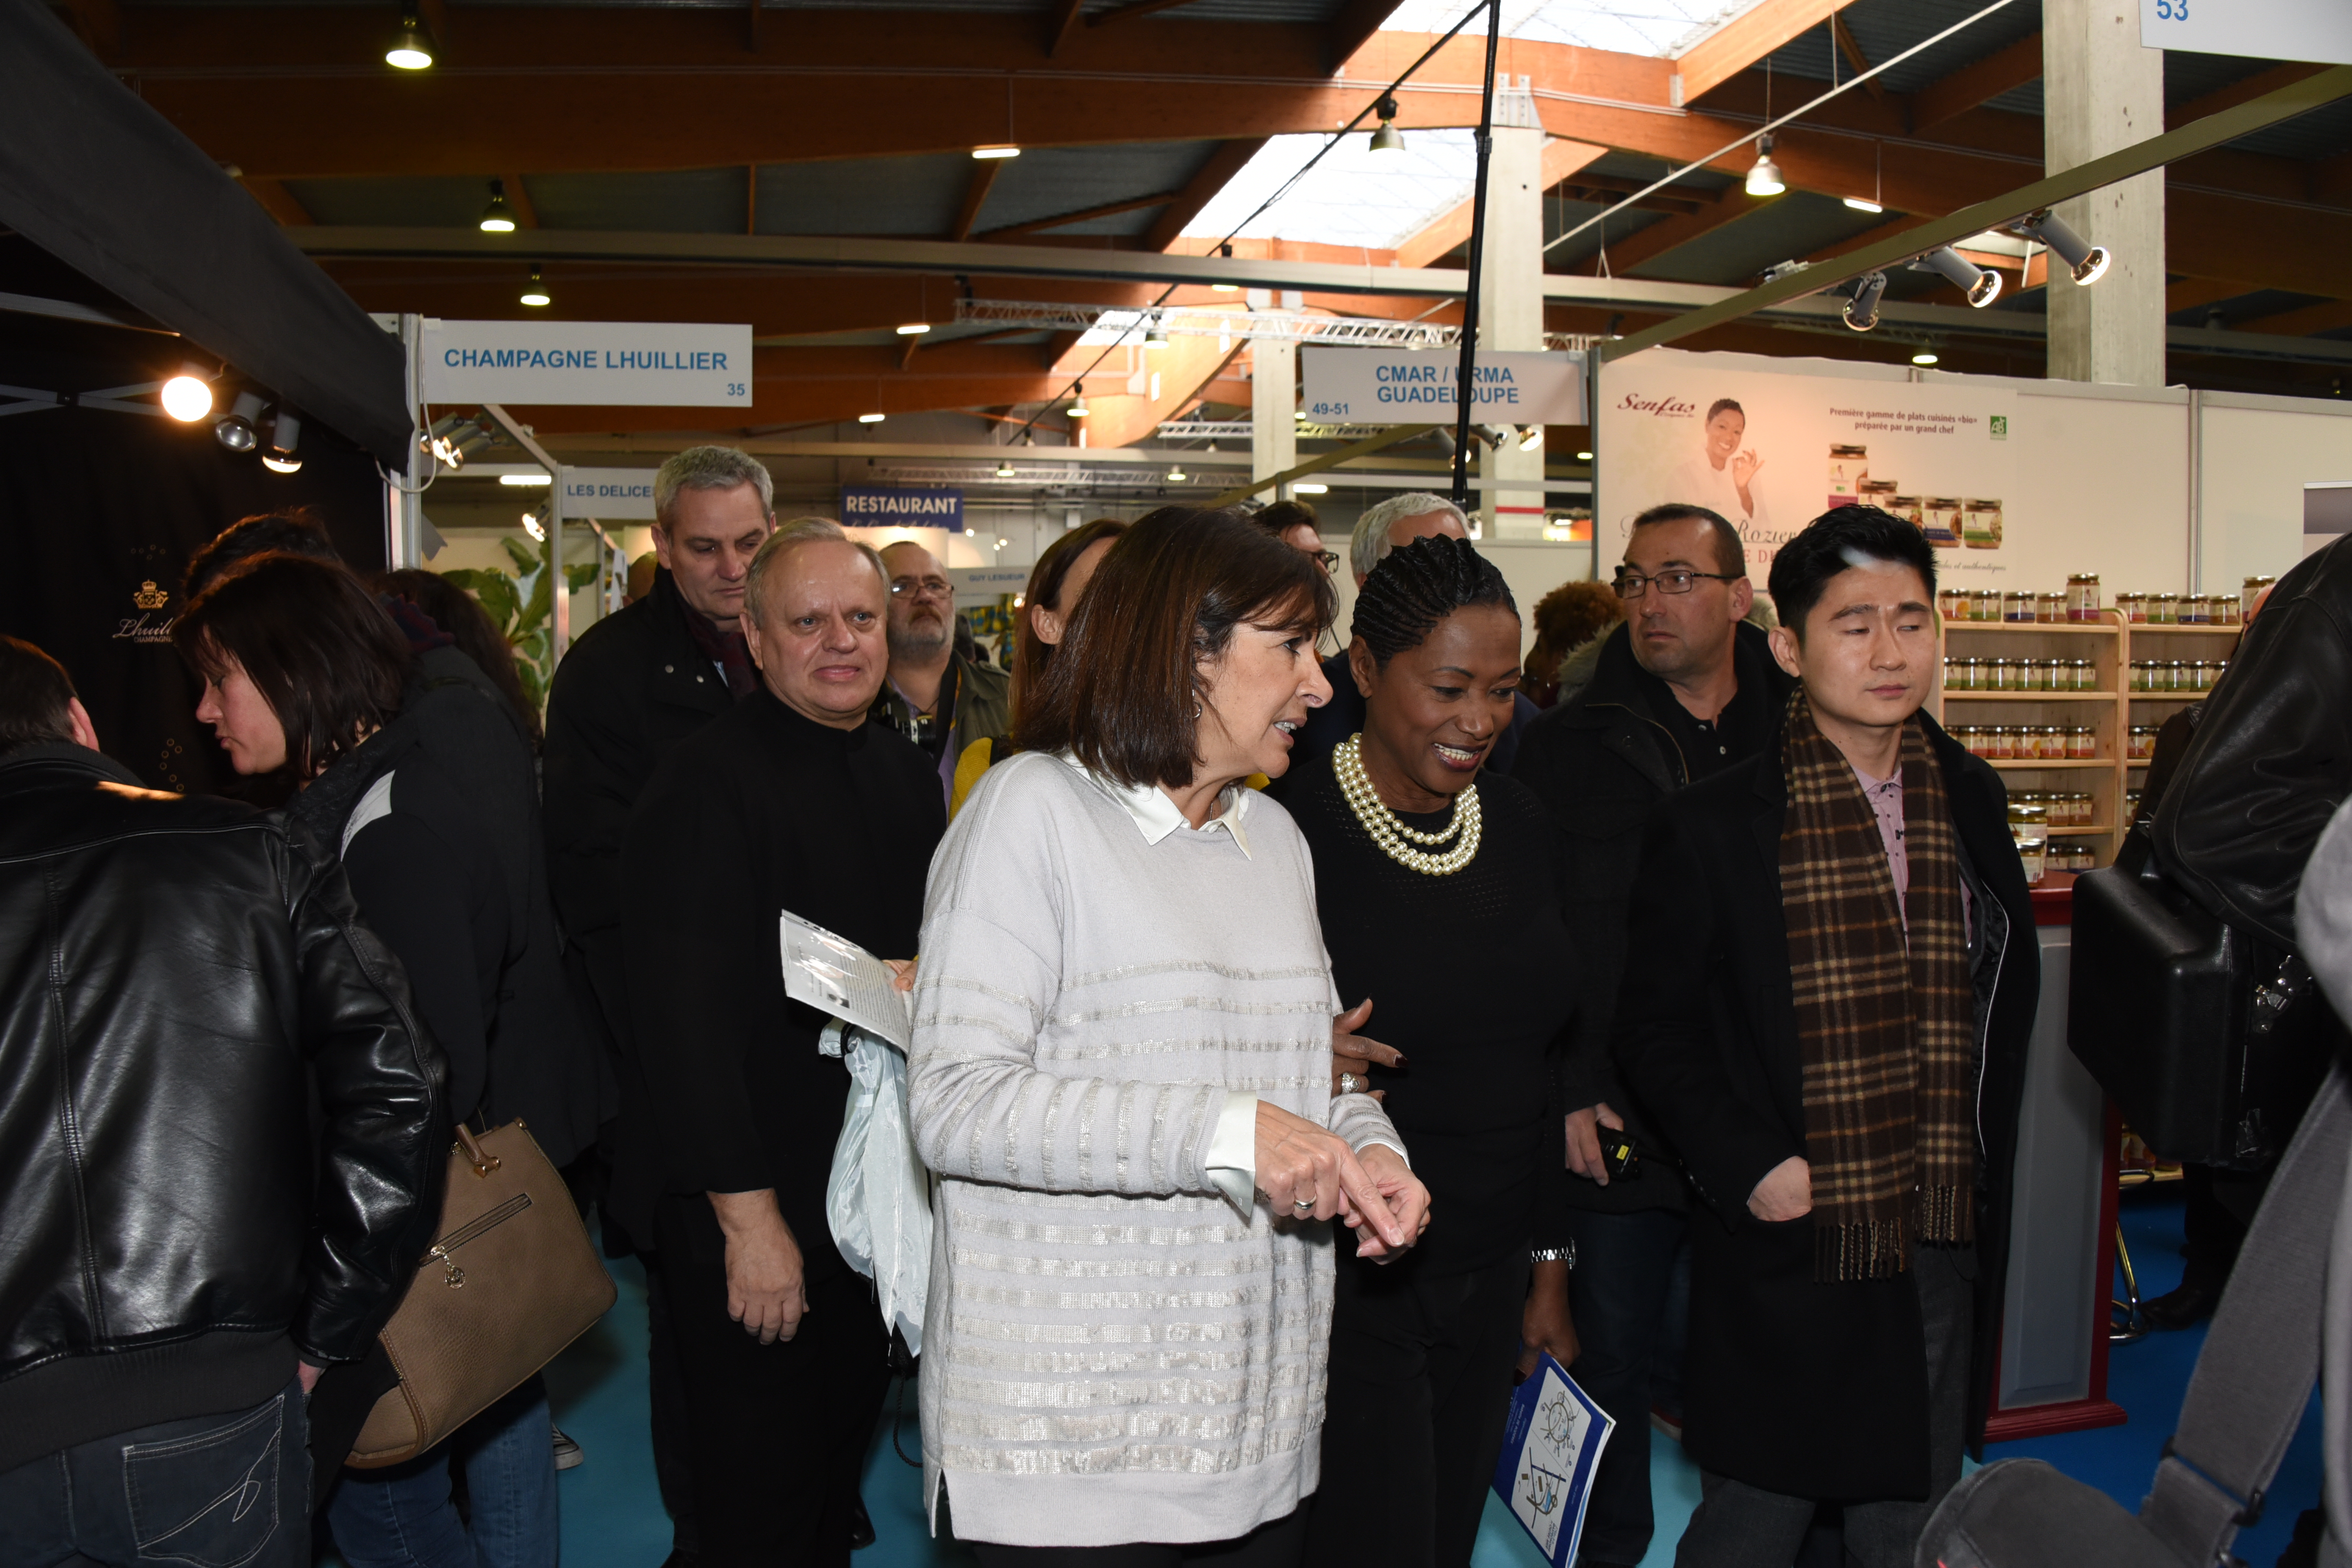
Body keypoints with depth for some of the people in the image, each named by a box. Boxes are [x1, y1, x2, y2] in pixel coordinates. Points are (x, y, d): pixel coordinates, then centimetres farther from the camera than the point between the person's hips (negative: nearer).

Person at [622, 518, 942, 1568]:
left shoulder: (907, 776, 8)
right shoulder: (707, 784, -16)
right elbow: (685, 1017, -20)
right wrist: (747, 1215, -20)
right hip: (754, 1225, -7)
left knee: (842, 1466, 21)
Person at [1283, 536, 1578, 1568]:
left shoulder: (1524, 831, 4)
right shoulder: (1289, 836, -15)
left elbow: (1539, 1070, 12)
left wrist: (1549, 1268, 14)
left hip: (1488, 1286, 6)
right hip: (1346, 1289, -6)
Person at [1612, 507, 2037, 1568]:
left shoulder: (1970, 801, 5)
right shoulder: (1710, 826, -10)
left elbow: (2011, 986, 15)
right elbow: (1653, 1030, -5)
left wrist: (1982, 1156, 8)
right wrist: (1748, 1167, -15)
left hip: (1945, 1247, 5)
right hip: (1789, 1253, -4)